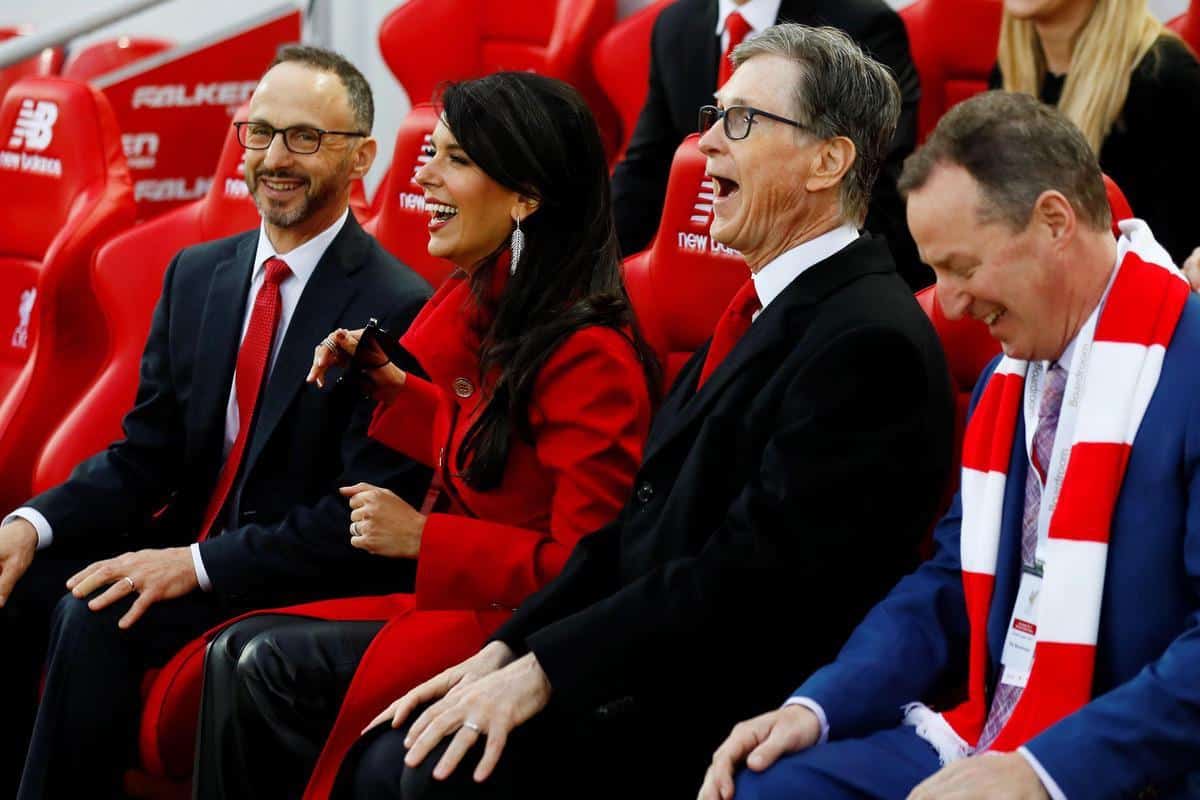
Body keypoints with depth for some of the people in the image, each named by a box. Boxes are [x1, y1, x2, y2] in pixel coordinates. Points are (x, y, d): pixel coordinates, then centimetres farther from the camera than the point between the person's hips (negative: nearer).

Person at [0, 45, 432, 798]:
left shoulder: (398, 309, -13)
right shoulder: (195, 273, 9)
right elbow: (143, 456, 9)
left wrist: (198, 563, -24)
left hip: (300, 586, -7)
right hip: (183, 547, 7)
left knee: (95, 616, -27)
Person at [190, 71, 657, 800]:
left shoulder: (590, 356, -18)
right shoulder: (486, 306, 8)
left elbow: (584, 568, -19)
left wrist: (424, 537, -17)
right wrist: (395, 388, 9)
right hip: (465, 600, 9)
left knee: (272, 669, -19)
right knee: (237, 653, -7)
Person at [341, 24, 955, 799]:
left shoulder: (869, 340, -15)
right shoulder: (767, 310, 17)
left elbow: (757, 567, -21)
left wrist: (544, 669, -19)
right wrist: (506, 651, 3)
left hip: (737, 717, -9)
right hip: (653, 673, 9)